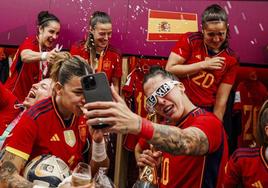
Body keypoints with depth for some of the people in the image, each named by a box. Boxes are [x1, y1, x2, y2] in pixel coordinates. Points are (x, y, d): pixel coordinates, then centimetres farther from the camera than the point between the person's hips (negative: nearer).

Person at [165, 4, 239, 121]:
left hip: (206, 112, 1)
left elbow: (221, 99, -4)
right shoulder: (189, 40, -6)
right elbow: (169, 69, -13)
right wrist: (203, 65, -15)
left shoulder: (231, 60, -2)